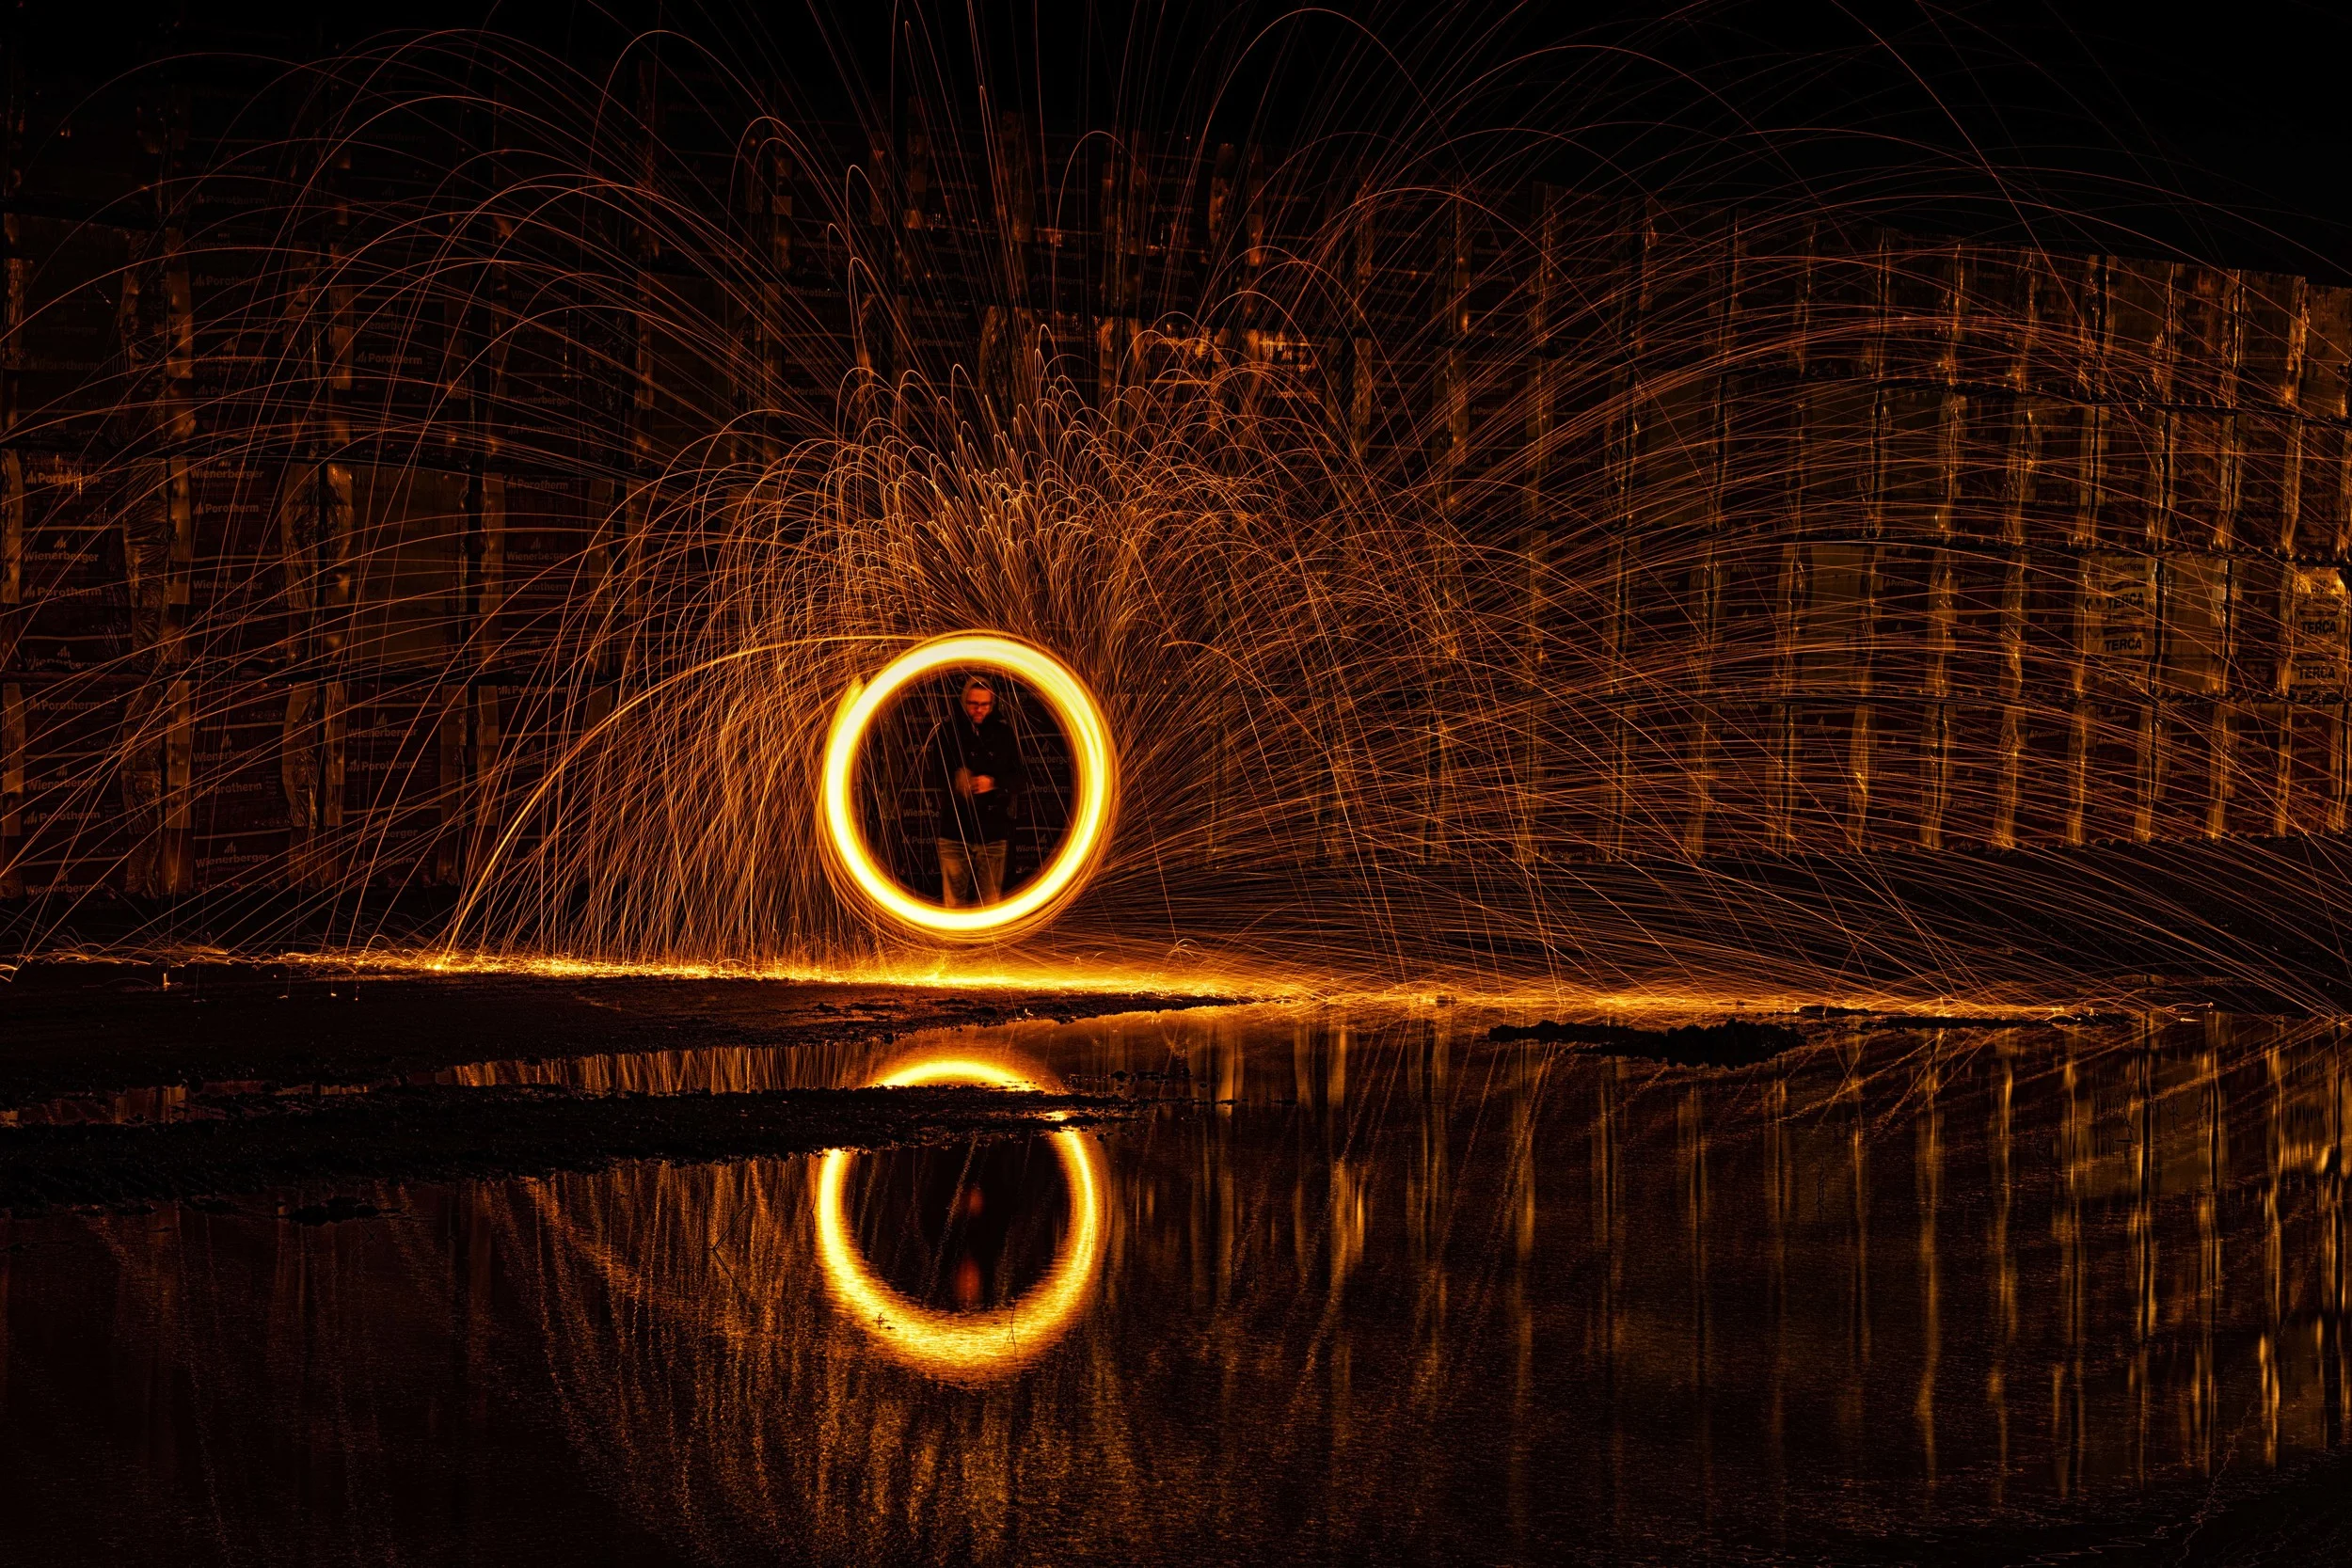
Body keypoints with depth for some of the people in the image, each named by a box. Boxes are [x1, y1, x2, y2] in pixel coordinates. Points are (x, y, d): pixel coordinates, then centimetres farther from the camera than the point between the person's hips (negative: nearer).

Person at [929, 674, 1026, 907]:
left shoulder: (1004, 732, 4)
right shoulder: (947, 732, 1)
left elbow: (1021, 777, 4)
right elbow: (935, 777, -5)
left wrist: (994, 783, -16)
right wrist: (955, 782, -27)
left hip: (993, 833, 1)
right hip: (954, 830, -1)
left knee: (990, 901, 4)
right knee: (953, 899, 1)